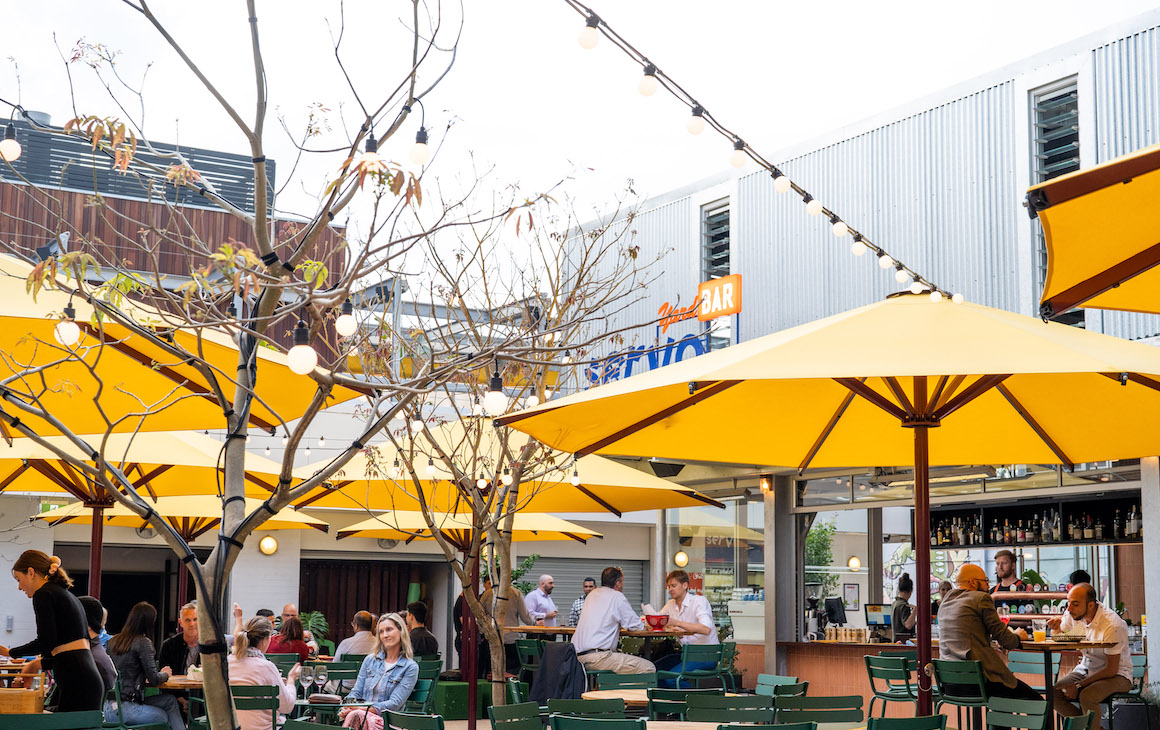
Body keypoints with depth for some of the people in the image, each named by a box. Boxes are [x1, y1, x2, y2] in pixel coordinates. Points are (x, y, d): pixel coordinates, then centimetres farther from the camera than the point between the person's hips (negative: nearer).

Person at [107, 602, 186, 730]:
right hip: (125, 708, -7)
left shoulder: (112, 641, 11)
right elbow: (154, 680, -10)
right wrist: (165, 674, 12)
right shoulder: (143, 642, -10)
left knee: (170, 700, 15)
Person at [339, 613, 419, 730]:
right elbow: (356, 693, 15)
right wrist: (346, 709, -9)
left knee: (357, 716, -38)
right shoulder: (370, 660, 18)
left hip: (386, 720, -3)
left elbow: (395, 703, -7)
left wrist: (363, 708, -18)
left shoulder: (410, 667, 3)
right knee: (351, 715, -36)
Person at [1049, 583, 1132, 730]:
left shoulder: (1113, 626, -27)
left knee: (1086, 697, -35)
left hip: (1116, 674, -7)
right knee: (1054, 693, -16)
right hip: (1087, 668, 7)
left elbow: (1111, 669, -22)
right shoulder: (1076, 613, -7)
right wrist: (1057, 623, -13)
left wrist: (1079, 685, -21)